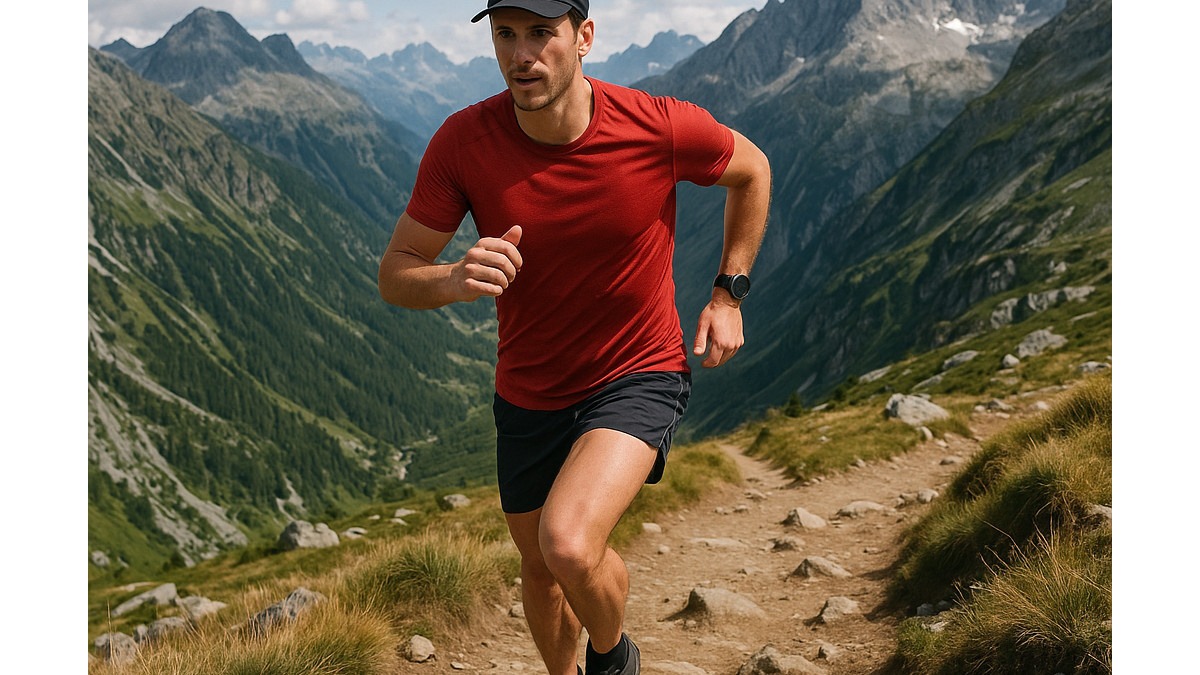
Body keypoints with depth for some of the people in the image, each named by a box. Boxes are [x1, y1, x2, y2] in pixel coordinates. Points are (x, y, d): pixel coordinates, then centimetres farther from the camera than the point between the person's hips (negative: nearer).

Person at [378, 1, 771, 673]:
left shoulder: (660, 127, -20)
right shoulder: (464, 141, -17)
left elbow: (752, 170, 2)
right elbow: (396, 274, -10)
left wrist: (729, 295, 0)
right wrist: (455, 280, -33)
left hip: (640, 374, -3)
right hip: (528, 391, 3)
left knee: (569, 546, -28)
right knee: (540, 569, 21)